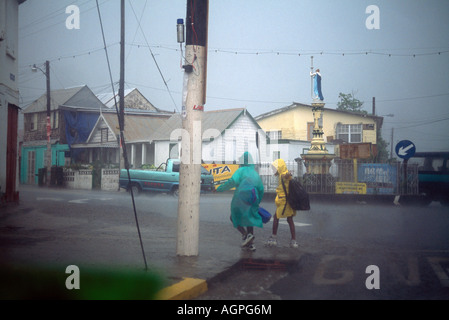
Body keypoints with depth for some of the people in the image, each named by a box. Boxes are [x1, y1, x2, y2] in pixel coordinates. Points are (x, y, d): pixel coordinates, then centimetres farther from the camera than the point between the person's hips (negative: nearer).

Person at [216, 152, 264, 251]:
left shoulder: (241, 170, -2)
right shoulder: (255, 173, 16)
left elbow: (233, 181, -18)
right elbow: (261, 190, 18)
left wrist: (220, 188, -11)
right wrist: (257, 203, 26)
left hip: (240, 199, -5)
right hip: (251, 201, 5)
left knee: (235, 218, 11)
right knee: (248, 219, 16)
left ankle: (245, 234, -10)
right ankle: (251, 244, 13)